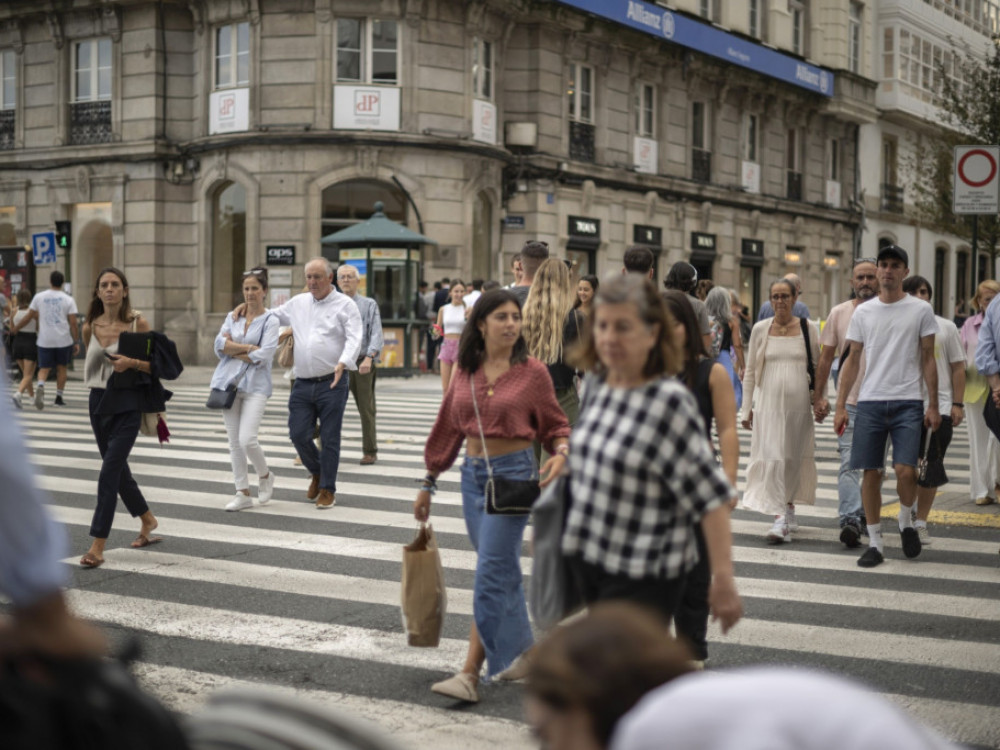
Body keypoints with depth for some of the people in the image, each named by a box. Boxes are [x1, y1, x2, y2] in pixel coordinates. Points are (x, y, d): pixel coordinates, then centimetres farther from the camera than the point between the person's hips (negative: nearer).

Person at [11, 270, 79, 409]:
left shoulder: (39, 297, 1)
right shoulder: (68, 299, -2)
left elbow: (29, 317, 5)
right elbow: (73, 323, -6)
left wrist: (15, 329, 20)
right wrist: (76, 342, 2)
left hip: (45, 340, 1)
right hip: (63, 340, -1)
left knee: (44, 368, 7)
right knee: (61, 367, 15)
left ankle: (40, 386, -24)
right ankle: (59, 397, 17)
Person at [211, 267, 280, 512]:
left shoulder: (270, 321, -2)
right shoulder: (233, 317, 12)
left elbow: (263, 356, -12)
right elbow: (220, 345, -1)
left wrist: (233, 350, -6)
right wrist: (249, 347, -11)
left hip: (255, 386, -5)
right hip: (229, 382, 5)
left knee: (247, 440, -14)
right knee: (234, 442, 5)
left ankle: (265, 476, 14)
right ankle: (242, 493, 14)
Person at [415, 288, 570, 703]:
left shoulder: (532, 372, -7)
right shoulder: (466, 372, 5)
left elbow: (557, 427, 1)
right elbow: (448, 428, 14)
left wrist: (560, 454, -21)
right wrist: (429, 483, 17)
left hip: (513, 473, -5)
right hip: (473, 474, 5)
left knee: (491, 573, -9)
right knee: (503, 572, 15)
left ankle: (471, 673, -9)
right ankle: (523, 652, 30)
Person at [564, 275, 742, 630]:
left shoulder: (670, 401, -18)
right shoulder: (594, 382, 2)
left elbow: (709, 495, -19)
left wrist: (723, 578, -22)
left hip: (644, 576, -7)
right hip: (585, 559, 7)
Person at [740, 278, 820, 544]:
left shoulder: (808, 328, 3)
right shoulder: (760, 329, 4)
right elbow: (750, 372, 7)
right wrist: (746, 408, 4)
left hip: (799, 403, 0)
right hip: (769, 402, 0)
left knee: (793, 458, 5)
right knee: (772, 457, -7)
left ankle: (788, 506, 19)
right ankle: (779, 518, -4)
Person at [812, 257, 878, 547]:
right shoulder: (839, 313, 3)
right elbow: (826, 357, 8)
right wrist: (819, 396, 4)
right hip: (849, 401, -1)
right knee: (849, 462, -10)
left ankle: (865, 513, 26)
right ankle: (850, 520, -17)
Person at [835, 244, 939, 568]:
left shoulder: (921, 310, 4)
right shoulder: (863, 312, 9)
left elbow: (928, 359, 5)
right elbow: (852, 360, 11)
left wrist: (933, 405, -1)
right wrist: (840, 406, 5)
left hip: (907, 402, -2)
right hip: (870, 401, 2)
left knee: (905, 470, -13)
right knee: (871, 473, 2)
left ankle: (906, 522, 16)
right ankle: (874, 542, 12)